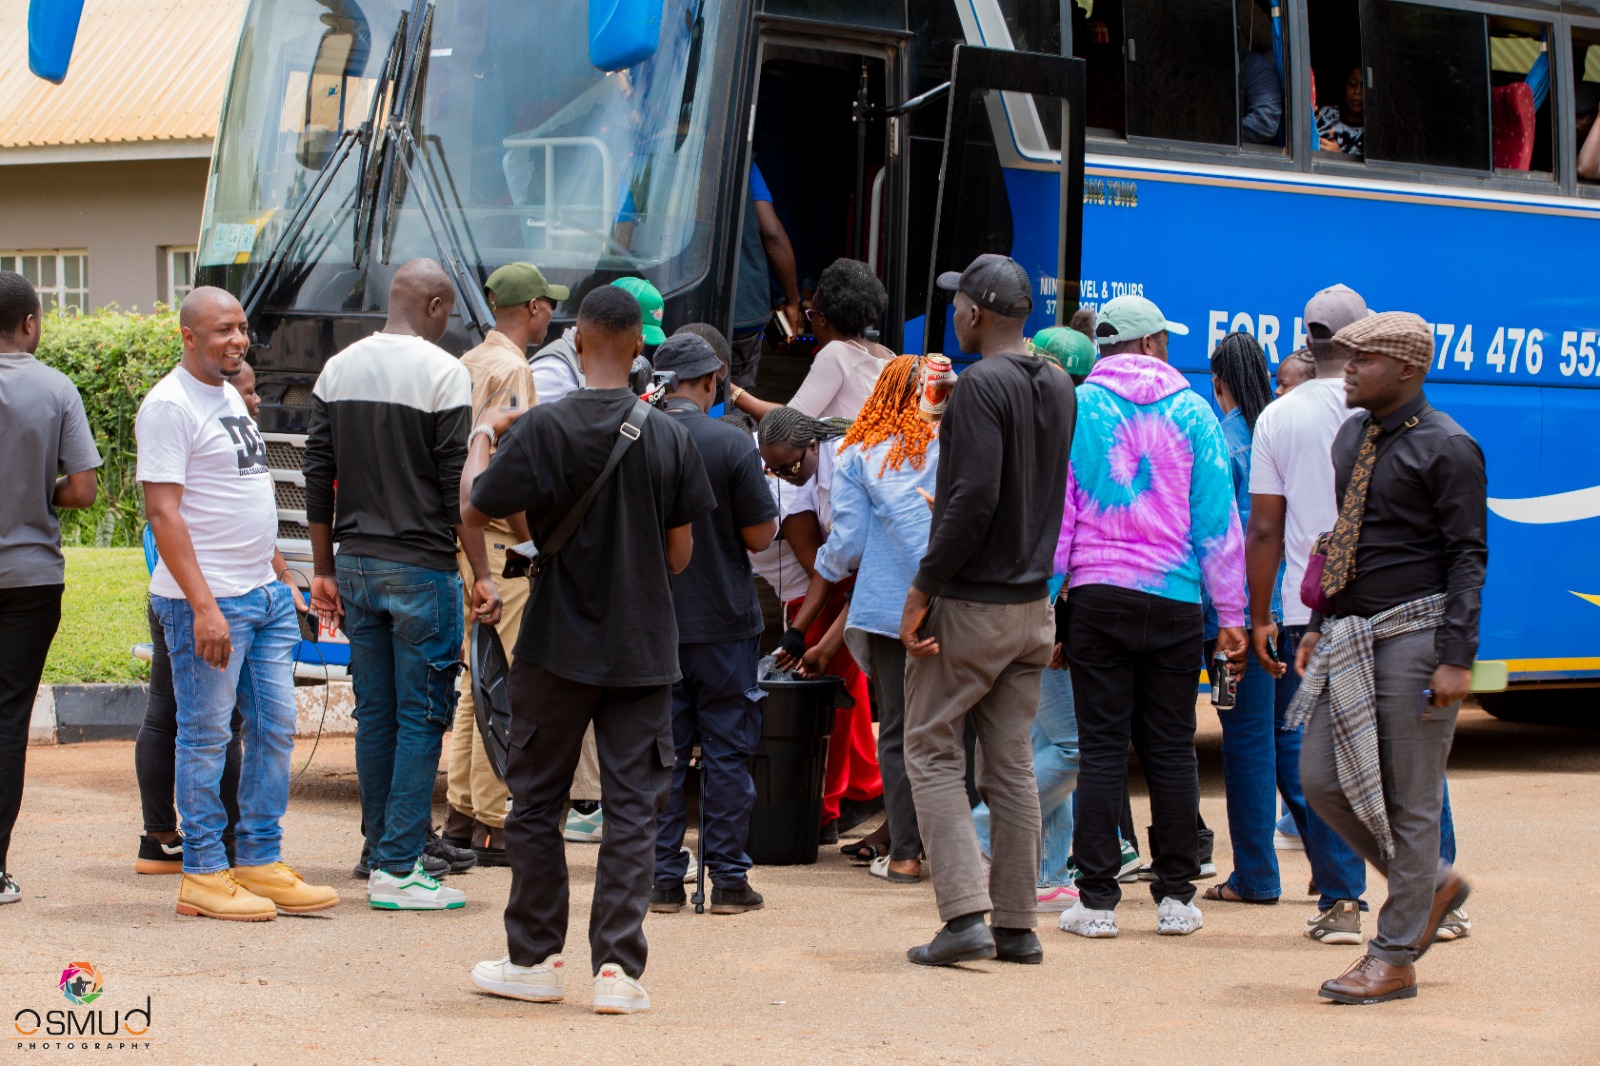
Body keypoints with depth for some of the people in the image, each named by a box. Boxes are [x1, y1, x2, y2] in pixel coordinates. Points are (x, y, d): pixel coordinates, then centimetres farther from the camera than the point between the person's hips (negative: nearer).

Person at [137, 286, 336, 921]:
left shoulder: (229, 396, 16)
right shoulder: (169, 405, -12)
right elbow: (163, 511, -18)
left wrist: (282, 577, 21)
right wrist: (203, 606, -23)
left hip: (266, 595, 9)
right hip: (209, 602, -9)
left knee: (274, 728, 9)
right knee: (206, 735, -3)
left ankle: (260, 862, 16)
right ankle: (203, 874, 3)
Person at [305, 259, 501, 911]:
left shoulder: (338, 369, 9)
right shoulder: (443, 372, -9)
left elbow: (318, 478, 10)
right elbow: (457, 486, -12)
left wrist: (325, 571, 16)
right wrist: (481, 574, -7)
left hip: (356, 565, 6)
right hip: (421, 568, -6)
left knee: (374, 716, 12)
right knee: (420, 717, -2)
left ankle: (379, 857, 16)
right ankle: (399, 869, -4)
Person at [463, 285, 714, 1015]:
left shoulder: (542, 430, -12)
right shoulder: (669, 438, -4)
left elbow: (475, 512, -5)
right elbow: (680, 554, 2)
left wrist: (478, 449, 13)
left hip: (558, 648, -1)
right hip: (643, 651, 1)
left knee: (536, 802, 11)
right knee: (631, 808, 4)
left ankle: (534, 959, 17)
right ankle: (618, 966, -1)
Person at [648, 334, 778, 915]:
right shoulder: (732, 445, -12)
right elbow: (760, 535, -8)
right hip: (723, 621, -3)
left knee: (661, 752, 8)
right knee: (727, 752, 5)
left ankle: (664, 877, 8)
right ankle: (728, 878, 6)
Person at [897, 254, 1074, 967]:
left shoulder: (982, 385, -16)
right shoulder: (1059, 388, 10)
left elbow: (974, 500, -23)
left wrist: (923, 588, -18)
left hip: (969, 604, -8)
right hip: (1034, 606, 8)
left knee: (931, 751, 1)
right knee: (1012, 764, 11)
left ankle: (965, 915, -8)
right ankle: (1017, 925, 12)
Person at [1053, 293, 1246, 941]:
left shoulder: (1076, 408, 0)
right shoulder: (1190, 412, 2)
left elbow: (1055, 512, 0)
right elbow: (1217, 518, 2)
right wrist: (1231, 614, 7)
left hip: (1098, 596, -1)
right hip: (1175, 601, 1)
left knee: (1102, 748, 1)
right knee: (1171, 748, 8)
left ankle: (1097, 900, 0)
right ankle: (1176, 897, 10)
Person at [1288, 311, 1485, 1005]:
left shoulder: (1447, 448, -9)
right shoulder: (1352, 436, 14)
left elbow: (1468, 557, -12)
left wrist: (1455, 659, -18)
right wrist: (1319, 626, 19)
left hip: (1414, 636, -8)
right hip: (1352, 637, 8)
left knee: (1409, 797, -3)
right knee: (1322, 780, 4)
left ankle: (1394, 959, 3)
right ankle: (1433, 884, 23)